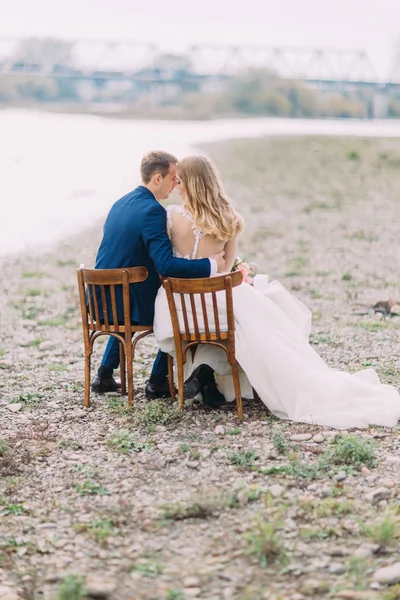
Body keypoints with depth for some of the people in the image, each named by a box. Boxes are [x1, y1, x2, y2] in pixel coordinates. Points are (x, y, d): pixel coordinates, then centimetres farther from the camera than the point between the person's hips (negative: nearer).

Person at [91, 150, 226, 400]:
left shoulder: (120, 204, 9)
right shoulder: (152, 211, -19)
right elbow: (166, 265, -28)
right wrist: (212, 265, -21)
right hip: (130, 303, -8)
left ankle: (105, 376, 35)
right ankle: (157, 381, 17)